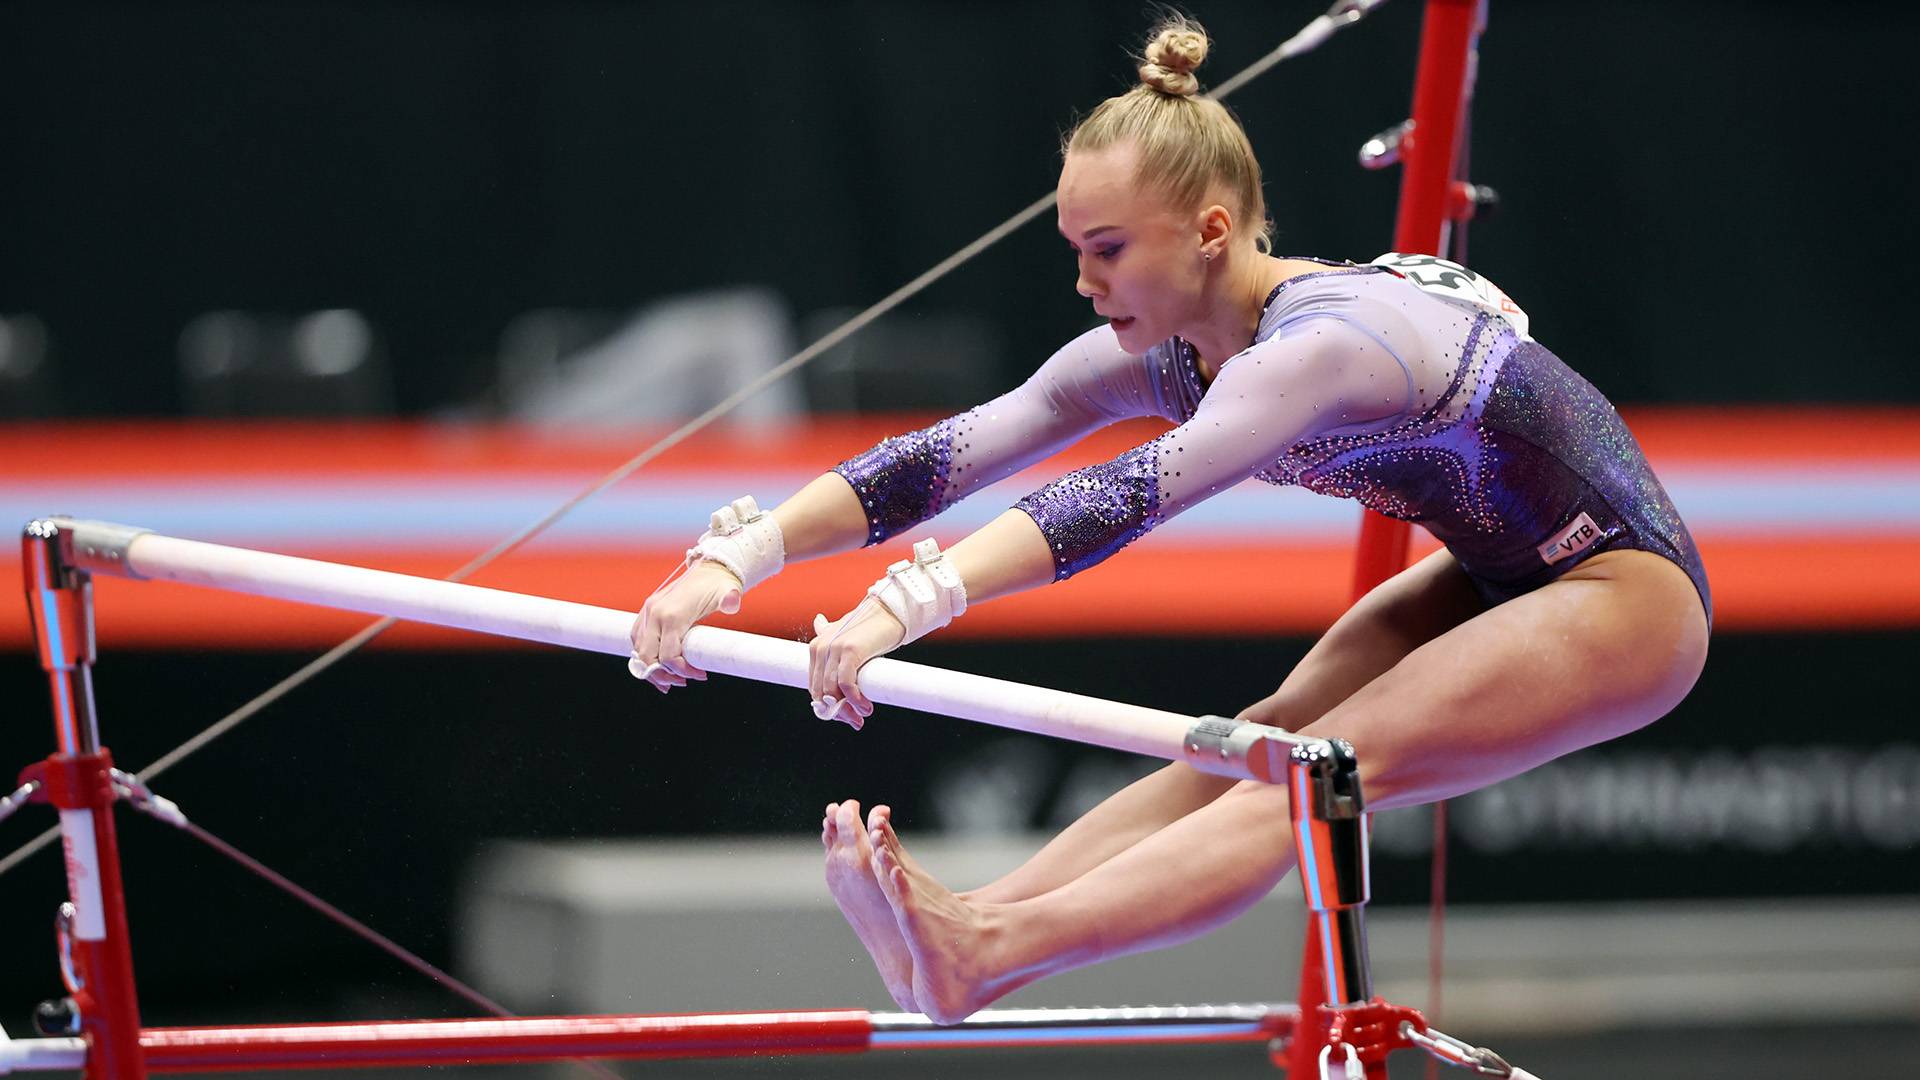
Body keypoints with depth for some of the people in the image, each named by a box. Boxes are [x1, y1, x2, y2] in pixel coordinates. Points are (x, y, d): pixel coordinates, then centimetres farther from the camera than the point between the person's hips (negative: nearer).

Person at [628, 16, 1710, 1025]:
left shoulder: (1326, 344, -33)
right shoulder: (1164, 353, -7)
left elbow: (1133, 497, -47)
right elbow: (948, 455, -13)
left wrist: (911, 604, -56)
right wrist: (735, 559, -23)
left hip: (1627, 597, -9)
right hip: (1501, 580, 9)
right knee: (1267, 741, -12)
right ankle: (971, 926, -25)